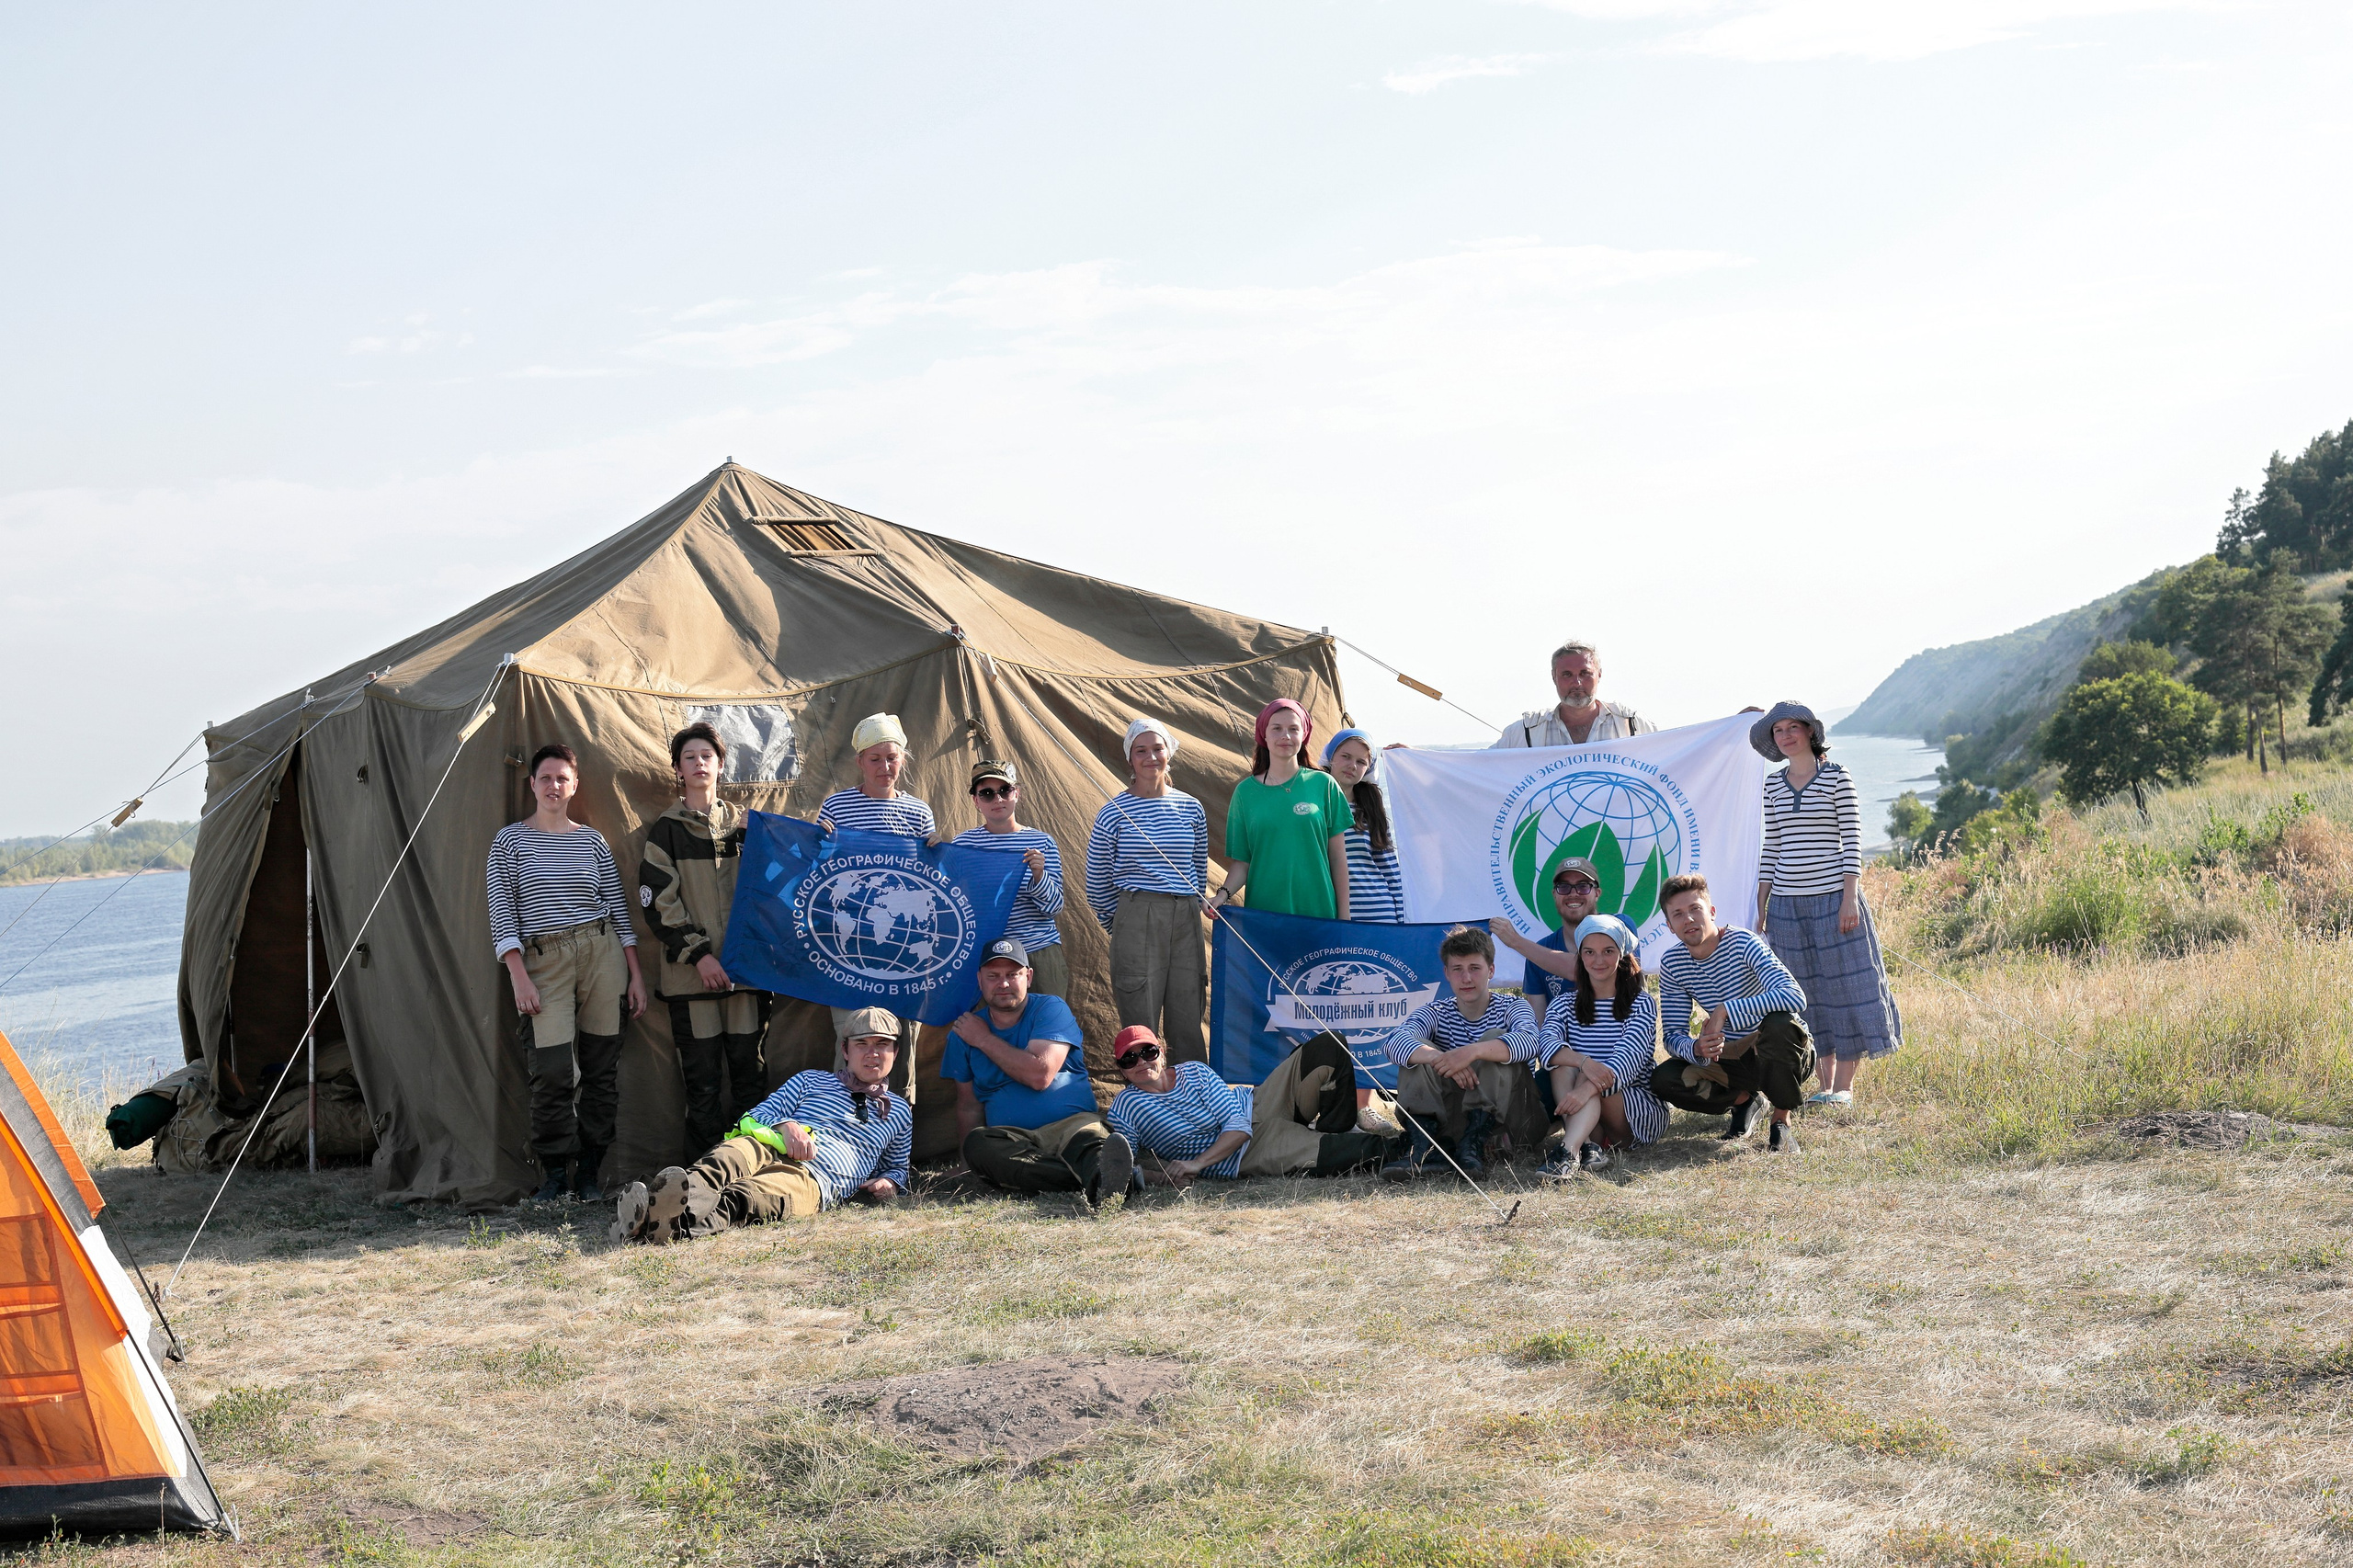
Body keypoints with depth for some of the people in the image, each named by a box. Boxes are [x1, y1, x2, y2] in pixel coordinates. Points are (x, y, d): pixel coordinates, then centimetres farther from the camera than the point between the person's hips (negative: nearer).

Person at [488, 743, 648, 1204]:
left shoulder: (592, 841, 11)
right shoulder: (510, 840, 5)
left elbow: (619, 910, 13)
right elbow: (501, 913, 0)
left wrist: (635, 975, 8)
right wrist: (519, 976, -9)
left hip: (602, 954, 2)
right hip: (544, 962, -2)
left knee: (601, 1068, 0)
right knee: (553, 1070, -14)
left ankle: (588, 1173, 9)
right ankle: (553, 1174, -2)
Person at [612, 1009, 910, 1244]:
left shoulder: (898, 1113, 32)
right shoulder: (811, 1081, 31)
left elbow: (898, 1166, 42)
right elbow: (755, 1118, 20)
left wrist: (889, 1182, 16)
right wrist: (786, 1125, -5)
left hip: (815, 1180, -2)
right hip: (769, 1149, 2)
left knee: (742, 1198, -38)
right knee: (738, 1149, -40)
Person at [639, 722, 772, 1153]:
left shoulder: (745, 824, 13)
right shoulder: (667, 830, 5)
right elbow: (659, 900, -1)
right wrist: (698, 954, -9)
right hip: (692, 971, -2)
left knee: (749, 1072, 2)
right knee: (703, 1080, -2)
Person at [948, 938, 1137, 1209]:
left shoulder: (1051, 1009, 3)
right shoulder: (964, 1034, 14)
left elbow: (1040, 1075, -12)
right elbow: (969, 1107, 17)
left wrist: (984, 1040, -2)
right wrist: (979, 1160, -2)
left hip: (1073, 1123, -2)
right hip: (1011, 1139, 2)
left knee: (1089, 1139, -37)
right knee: (977, 1143, -33)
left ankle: (1098, 1176, -77)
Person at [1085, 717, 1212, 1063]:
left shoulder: (1190, 808, 10)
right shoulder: (1114, 812, 1)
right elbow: (1097, 886, 7)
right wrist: (1120, 927, 10)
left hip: (1185, 922, 3)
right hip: (1136, 922, -3)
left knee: (1187, 1026, 5)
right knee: (1140, 1028, -3)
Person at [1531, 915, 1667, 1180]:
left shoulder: (1642, 1004, -1)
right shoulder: (1564, 1006, 9)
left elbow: (1629, 1059, -19)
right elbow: (1545, 1044, -14)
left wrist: (1588, 1087, -39)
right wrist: (1584, 1062, -37)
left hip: (1643, 1112, -2)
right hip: (1586, 1118, 3)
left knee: (1589, 1080, -28)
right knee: (1562, 1064, -23)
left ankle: (1569, 1150, -50)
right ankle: (1588, 1145, -41)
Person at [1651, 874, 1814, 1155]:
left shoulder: (1742, 943, -22)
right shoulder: (1671, 965, -6)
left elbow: (1794, 997, -37)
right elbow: (1674, 1036, -6)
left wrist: (1724, 1011, -40)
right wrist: (1696, 1049, -31)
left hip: (1782, 1055, -4)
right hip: (1732, 1056, 4)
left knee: (1778, 1023, -39)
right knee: (1662, 1079, -20)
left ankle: (1782, 1121, -14)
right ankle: (1742, 1100, 8)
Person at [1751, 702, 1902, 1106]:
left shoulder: (1836, 777, -1)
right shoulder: (1773, 785, 11)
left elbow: (1852, 841, -4)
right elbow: (1771, 848, 14)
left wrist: (1850, 898, -12)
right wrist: (1761, 906, 10)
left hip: (1833, 897, -4)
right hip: (1787, 903, 4)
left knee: (1845, 986, -3)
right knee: (1809, 994, 5)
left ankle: (1845, 1086, 2)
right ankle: (1825, 1085, 12)